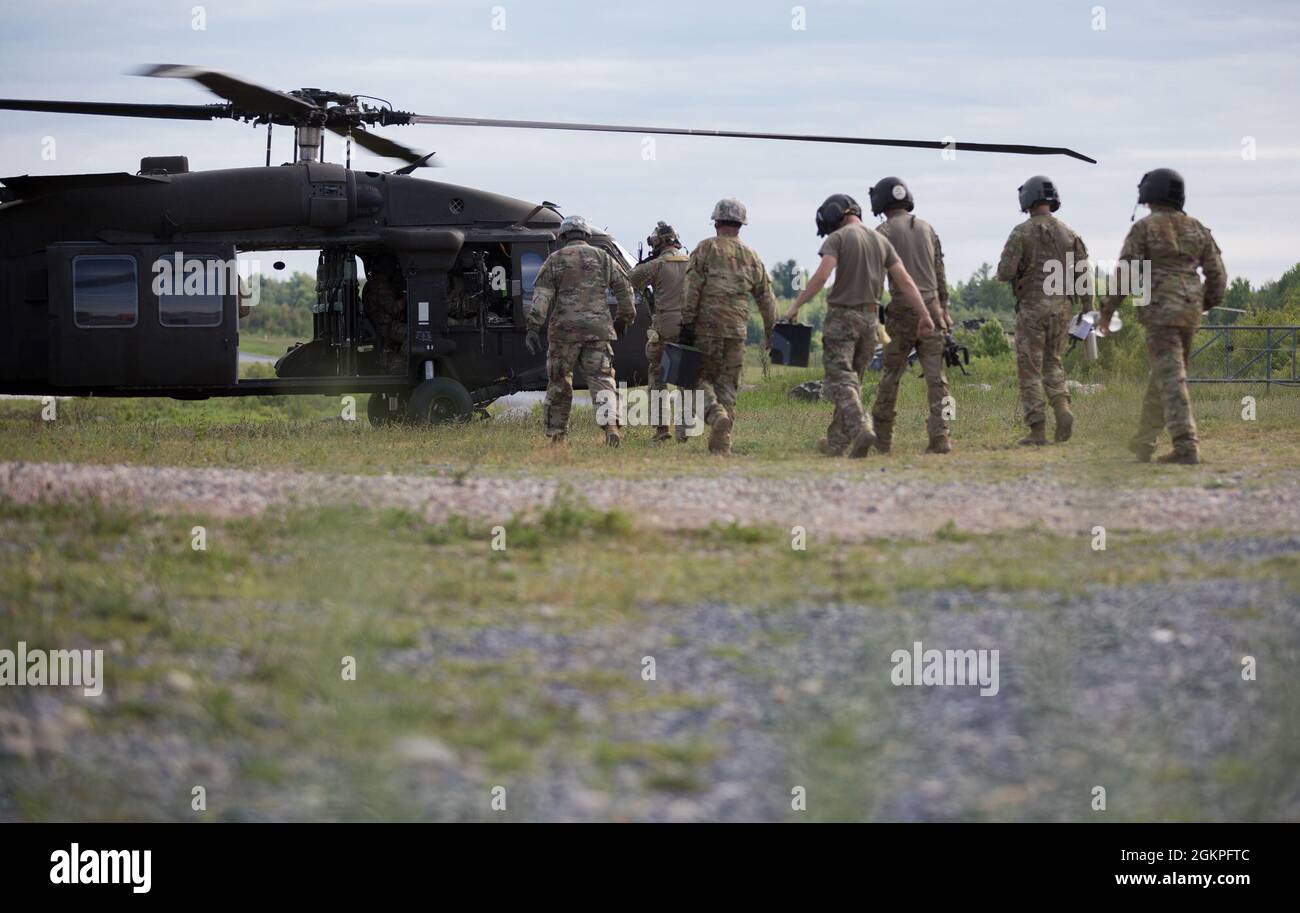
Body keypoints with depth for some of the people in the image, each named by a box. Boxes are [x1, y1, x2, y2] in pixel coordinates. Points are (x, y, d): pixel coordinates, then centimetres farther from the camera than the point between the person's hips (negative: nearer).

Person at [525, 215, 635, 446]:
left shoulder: (555, 260, 5)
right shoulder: (602, 258, 10)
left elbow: (541, 296, -6)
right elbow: (624, 290, 12)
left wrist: (534, 328, -10)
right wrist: (624, 318, 28)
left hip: (565, 329, -1)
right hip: (597, 329, 1)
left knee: (559, 382, 12)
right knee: (601, 379, -1)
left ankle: (556, 434, 16)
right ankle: (610, 424, -24)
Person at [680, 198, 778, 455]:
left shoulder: (706, 249, 0)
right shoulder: (751, 256, 12)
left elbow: (692, 289, -9)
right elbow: (766, 297, 14)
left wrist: (687, 324, -9)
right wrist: (771, 332, 21)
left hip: (706, 328, -3)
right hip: (736, 330, 3)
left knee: (701, 378, 6)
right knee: (727, 384, 9)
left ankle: (716, 415, -22)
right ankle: (721, 443, 3)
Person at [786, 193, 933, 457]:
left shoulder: (838, 239, -6)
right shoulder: (881, 241, 11)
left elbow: (822, 275, -20)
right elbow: (905, 280, 5)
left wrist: (796, 306, -16)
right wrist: (924, 315, 3)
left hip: (841, 316, -6)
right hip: (869, 317, 6)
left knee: (840, 381, -8)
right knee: (853, 380, 14)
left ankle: (861, 429, -29)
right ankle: (836, 441, 18)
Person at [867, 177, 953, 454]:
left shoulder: (884, 231, -4)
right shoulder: (926, 228, 13)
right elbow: (940, 272, 14)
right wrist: (944, 308, 18)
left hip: (902, 309, -4)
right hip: (931, 307, 4)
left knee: (891, 374, 6)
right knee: (935, 374, 0)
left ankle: (882, 437, 13)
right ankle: (939, 437, -9)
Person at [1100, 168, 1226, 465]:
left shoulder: (1143, 228, -6)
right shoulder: (1196, 229, 9)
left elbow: (1125, 272, -10)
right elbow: (1217, 273, 10)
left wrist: (1108, 308, 1)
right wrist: (1209, 303, 28)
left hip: (1160, 310, -6)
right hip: (1189, 311, 6)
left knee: (1171, 380, -11)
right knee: (1163, 375, 18)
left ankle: (1186, 448, -22)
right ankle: (1143, 445, 24)